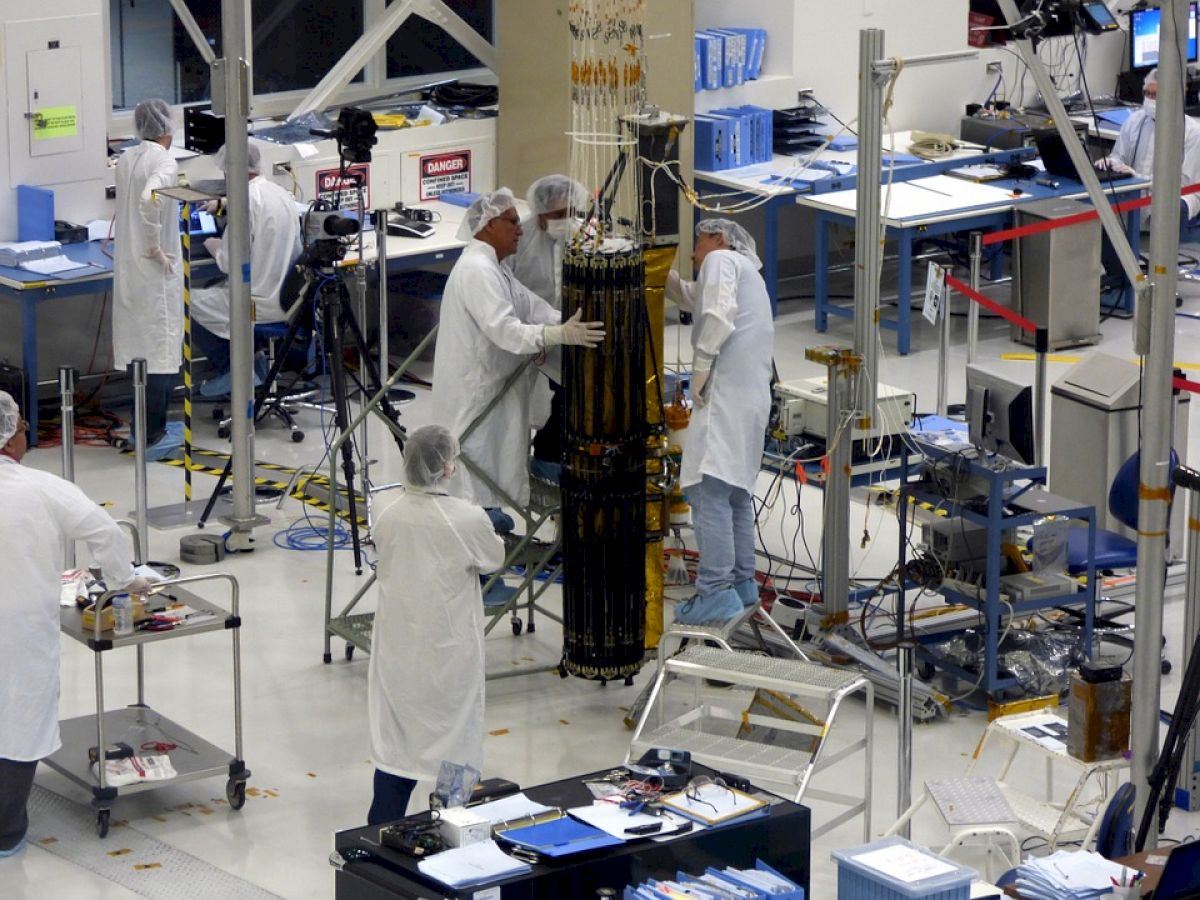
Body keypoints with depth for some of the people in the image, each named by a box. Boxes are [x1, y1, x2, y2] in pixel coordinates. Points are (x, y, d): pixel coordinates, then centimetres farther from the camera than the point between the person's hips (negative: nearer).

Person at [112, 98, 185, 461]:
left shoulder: (126, 159, 5)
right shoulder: (164, 162, -17)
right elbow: (149, 199, -33)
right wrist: (155, 248, -22)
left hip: (127, 264, 8)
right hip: (156, 268, -8)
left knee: (137, 342, 15)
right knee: (161, 345, 0)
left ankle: (150, 423, 23)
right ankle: (153, 432, 2)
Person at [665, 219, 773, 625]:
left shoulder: (721, 259, 1)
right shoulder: (747, 271, 29)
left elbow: (718, 313, -17)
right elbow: (692, 298, 41)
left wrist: (701, 366, -12)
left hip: (725, 391, -10)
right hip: (753, 394, 10)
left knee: (709, 491, -14)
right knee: (735, 492, 17)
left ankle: (717, 591, -21)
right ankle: (741, 581, 21)